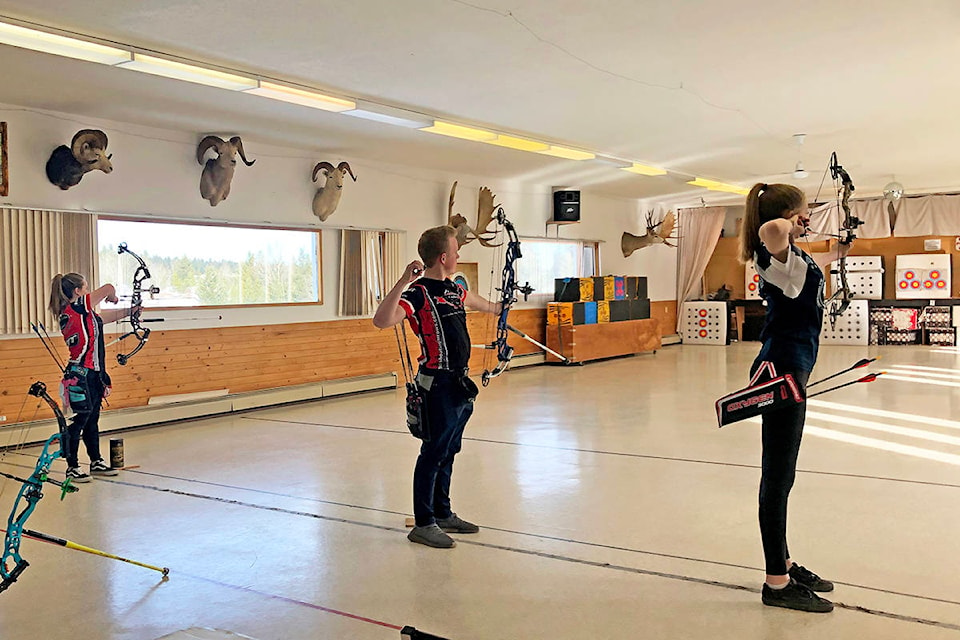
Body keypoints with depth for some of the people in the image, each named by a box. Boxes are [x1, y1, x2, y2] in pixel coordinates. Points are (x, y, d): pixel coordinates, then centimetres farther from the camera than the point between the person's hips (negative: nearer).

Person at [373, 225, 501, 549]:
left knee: (448, 451, 16)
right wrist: (403, 282, -40)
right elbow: (382, 320, -31)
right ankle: (423, 523, 8)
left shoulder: (454, 289, 12)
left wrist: (497, 308, 57)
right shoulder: (418, 293, -15)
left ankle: (443, 513, 28)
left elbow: (474, 300, 37)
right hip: (439, 384, -9)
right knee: (434, 452, -2)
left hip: (460, 383, 9)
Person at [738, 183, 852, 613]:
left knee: (781, 473, 16)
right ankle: (777, 583, 3)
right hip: (783, 370, -11)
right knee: (778, 475, -5)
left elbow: (810, 266, 41)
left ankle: (783, 565, 28)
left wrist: (834, 254, 61)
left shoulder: (794, 255, 16)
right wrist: (788, 223, -17)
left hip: (787, 368, 11)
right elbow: (770, 231, -41)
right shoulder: (780, 254, -15)